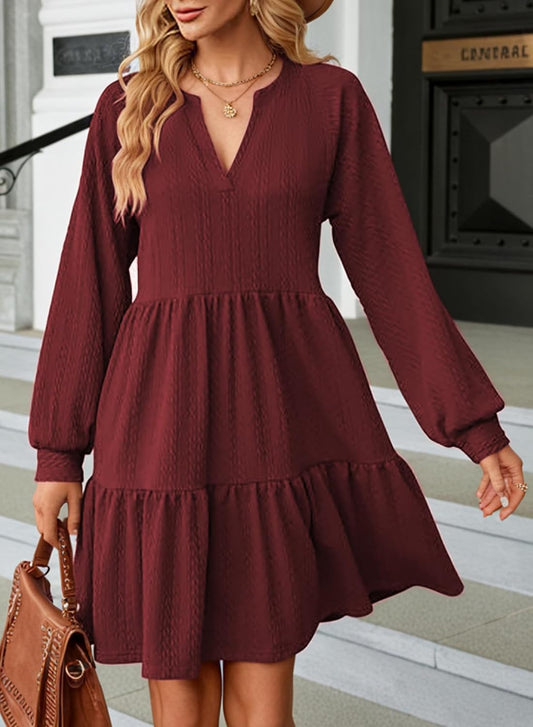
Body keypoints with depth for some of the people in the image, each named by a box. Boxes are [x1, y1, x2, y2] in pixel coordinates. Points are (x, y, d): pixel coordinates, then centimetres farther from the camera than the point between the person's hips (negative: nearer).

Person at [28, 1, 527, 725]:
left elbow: (390, 267, 3)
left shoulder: (333, 98, 3)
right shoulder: (127, 107, 5)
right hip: (166, 423, 1)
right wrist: (58, 448, 3)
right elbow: (91, 280, 5)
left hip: (283, 414, -1)